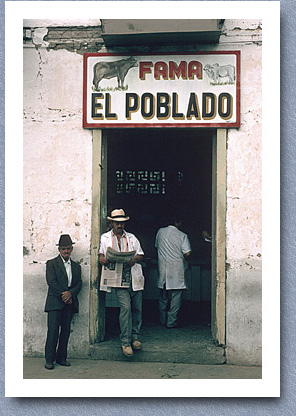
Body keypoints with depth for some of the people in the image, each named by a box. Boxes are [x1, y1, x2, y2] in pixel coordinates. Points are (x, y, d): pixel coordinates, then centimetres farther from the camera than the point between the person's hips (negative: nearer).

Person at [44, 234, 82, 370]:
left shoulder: (76, 266, 17)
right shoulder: (51, 264, 4)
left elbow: (79, 284, 10)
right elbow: (51, 282, -6)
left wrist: (70, 293, -10)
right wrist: (63, 296, -10)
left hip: (69, 303, 4)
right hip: (55, 302, -4)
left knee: (66, 331, 4)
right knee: (53, 331, -7)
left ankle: (61, 358, 13)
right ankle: (49, 360, -2)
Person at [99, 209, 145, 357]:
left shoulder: (132, 238, 16)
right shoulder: (105, 238, 13)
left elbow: (141, 255, 11)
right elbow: (101, 253, 10)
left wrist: (135, 259, -12)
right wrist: (102, 259, -14)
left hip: (134, 276, 3)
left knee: (137, 308, 6)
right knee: (125, 307, -15)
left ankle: (135, 337, 23)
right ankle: (125, 342, -8)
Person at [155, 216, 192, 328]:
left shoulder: (160, 232, 6)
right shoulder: (182, 235, -7)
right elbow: (187, 253, -12)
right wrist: (184, 259, 9)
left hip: (163, 268, 5)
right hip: (177, 270, -4)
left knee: (163, 297, 16)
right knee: (175, 297, 2)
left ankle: (163, 320, 25)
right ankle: (171, 322, 2)